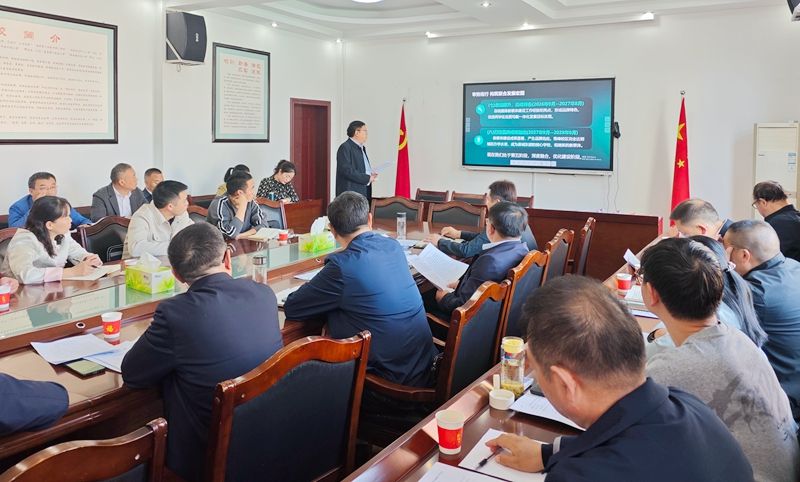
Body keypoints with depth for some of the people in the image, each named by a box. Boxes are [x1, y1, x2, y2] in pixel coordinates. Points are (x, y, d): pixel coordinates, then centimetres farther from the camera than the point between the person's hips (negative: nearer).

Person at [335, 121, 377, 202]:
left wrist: (370, 175, 7)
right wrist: (366, 178, -16)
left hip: (364, 193, 9)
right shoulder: (345, 148, -8)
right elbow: (346, 170, -19)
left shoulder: (361, 148, 21)